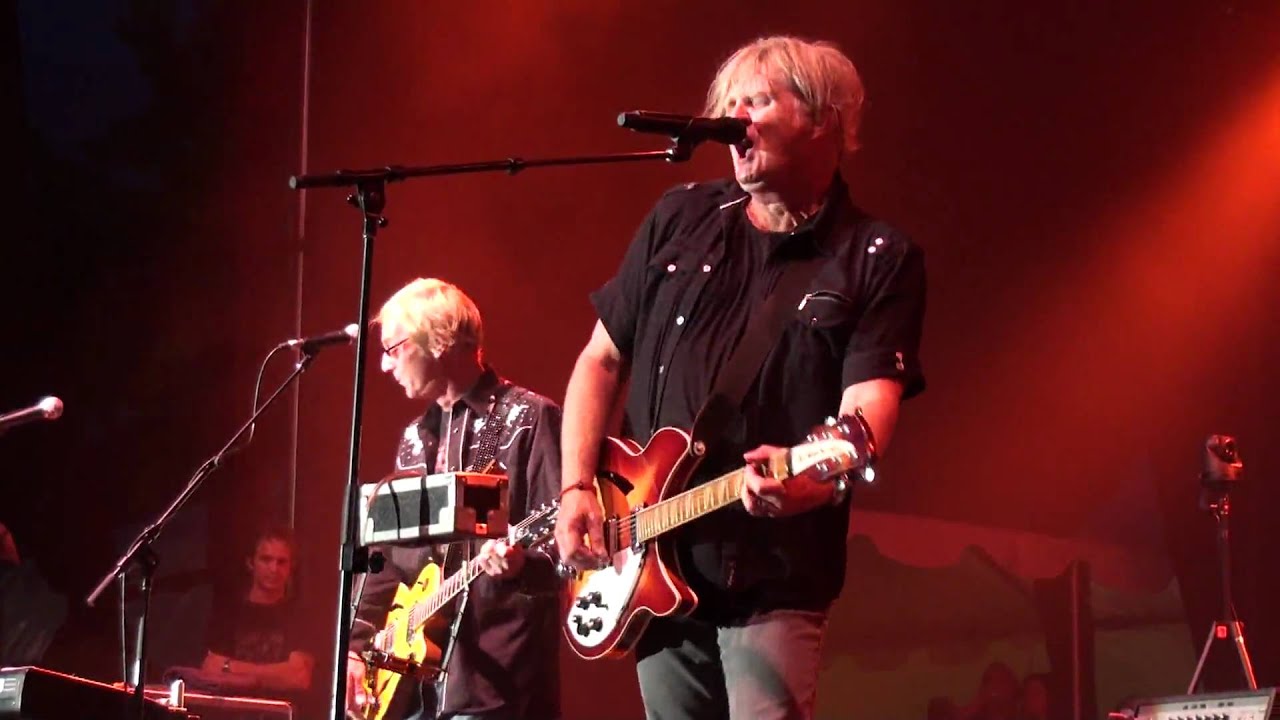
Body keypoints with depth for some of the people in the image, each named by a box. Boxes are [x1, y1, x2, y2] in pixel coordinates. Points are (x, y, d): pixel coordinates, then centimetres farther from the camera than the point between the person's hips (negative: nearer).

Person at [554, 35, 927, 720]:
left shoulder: (879, 260, -2)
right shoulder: (678, 220, 10)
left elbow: (868, 405, -15)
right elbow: (602, 359, 15)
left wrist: (822, 475, -37)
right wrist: (577, 489, 3)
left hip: (774, 583, -4)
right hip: (653, 568, 5)